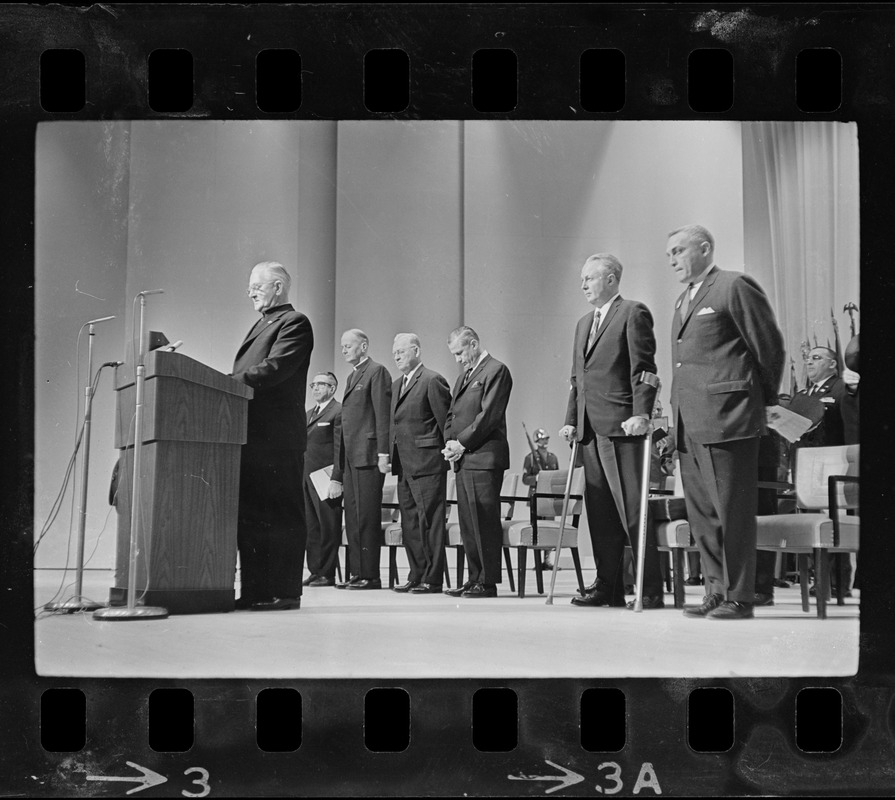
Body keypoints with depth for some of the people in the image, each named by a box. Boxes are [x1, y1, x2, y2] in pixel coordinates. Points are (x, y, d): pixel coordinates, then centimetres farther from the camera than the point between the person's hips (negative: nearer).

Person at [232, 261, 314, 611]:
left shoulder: (294, 322, -3)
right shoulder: (261, 325, 26)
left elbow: (274, 368, -17)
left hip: (276, 437, -9)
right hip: (251, 436, 9)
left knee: (280, 514, -6)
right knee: (249, 514, 9)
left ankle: (284, 591, -3)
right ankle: (254, 590, 14)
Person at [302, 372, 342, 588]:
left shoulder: (339, 412, -6)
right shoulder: (309, 414, 21)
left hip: (326, 478, -8)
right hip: (306, 477, 8)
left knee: (329, 527, -3)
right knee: (311, 528, 8)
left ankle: (327, 574, 0)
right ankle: (314, 571, 13)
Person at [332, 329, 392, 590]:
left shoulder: (377, 372, -4)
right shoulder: (352, 377, 23)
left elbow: (383, 414, -13)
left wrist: (383, 453, -19)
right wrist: (337, 472, 19)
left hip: (368, 456, -9)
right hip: (351, 458, 9)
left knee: (367, 517, -8)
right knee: (353, 517, 8)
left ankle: (370, 575, -5)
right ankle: (356, 573, 12)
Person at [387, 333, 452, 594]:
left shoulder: (432, 381, -8)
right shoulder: (397, 385, 19)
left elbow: (445, 420, -9)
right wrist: (390, 455, 12)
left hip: (426, 463, -9)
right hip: (404, 465, 9)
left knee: (430, 521, -5)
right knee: (409, 522, 11)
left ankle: (432, 579, -1)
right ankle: (417, 575, 19)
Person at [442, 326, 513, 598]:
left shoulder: (496, 370, -5)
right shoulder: (464, 376, 23)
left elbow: (489, 415, -14)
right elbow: (452, 414, 24)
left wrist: (461, 442, -12)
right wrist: (450, 443, 5)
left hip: (484, 458, -9)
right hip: (463, 459, 9)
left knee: (485, 522, -8)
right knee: (468, 524, 9)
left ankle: (488, 583, -5)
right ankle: (475, 579, 14)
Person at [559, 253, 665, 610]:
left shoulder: (633, 313, -2)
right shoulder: (584, 323, 22)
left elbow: (643, 370, -10)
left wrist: (641, 414, -19)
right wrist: (571, 420, 14)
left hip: (621, 426, -8)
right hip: (590, 430, 8)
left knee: (633, 511, -7)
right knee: (599, 513, 8)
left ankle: (651, 591, -3)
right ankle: (608, 586, 14)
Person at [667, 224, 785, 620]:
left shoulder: (735, 286, -5)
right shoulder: (684, 301, 22)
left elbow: (770, 347, -4)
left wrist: (764, 399, 3)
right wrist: (678, 415, 17)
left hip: (726, 416, -9)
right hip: (689, 423, 9)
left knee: (733, 511, -4)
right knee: (701, 513, 10)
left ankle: (739, 598, 2)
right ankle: (717, 590, 19)